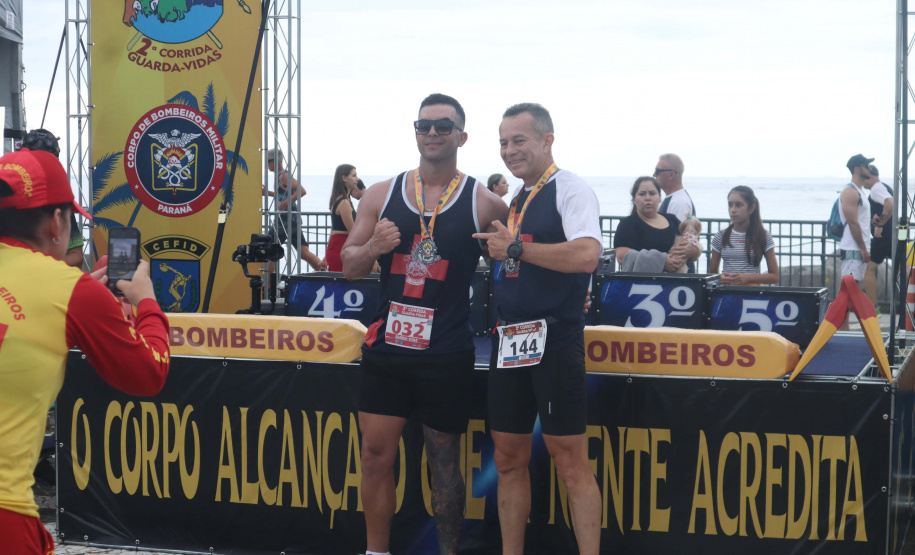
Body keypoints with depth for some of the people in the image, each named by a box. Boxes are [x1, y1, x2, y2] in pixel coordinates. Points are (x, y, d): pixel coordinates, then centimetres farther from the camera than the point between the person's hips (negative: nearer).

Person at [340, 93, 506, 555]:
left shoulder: (483, 203, -3)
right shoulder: (382, 195, 5)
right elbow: (349, 267, 7)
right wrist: (371, 248, -14)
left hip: (446, 356, -3)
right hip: (386, 347, 3)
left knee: (445, 463, 6)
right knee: (377, 455, 4)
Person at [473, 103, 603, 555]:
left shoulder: (570, 189, -7)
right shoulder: (515, 201, 17)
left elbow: (586, 255, -23)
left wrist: (515, 248, -17)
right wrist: (495, 247, 10)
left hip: (554, 341, -8)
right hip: (510, 342, 8)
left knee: (570, 461, -6)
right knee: (509, 458, 11)